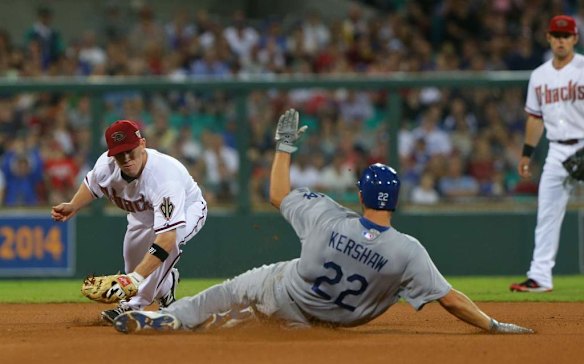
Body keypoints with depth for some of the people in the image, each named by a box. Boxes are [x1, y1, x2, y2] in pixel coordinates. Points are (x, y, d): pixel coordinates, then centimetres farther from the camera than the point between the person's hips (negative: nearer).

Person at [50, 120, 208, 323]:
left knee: (169, 241, -38)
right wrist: (73, 207, -18)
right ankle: (165, 290, 43)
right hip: (143, 215, 7)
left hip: (187, 209, -7)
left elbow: (167, 237, -54)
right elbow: (92, 185, 2)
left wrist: (136, 277, -62)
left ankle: (134, 306, -31)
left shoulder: (165, 178, -46)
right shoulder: (106, 165, -26)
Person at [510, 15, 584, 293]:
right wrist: (527, 153, 16)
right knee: (547, 213, 1)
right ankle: (540, 277, 2)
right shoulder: (540, 76, 12)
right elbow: (535, 117, 20)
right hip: (557, 152, 5)